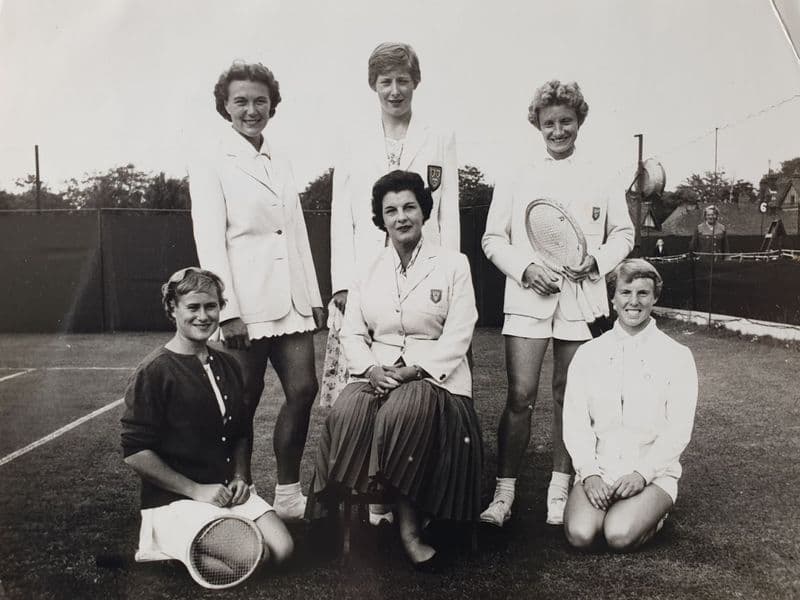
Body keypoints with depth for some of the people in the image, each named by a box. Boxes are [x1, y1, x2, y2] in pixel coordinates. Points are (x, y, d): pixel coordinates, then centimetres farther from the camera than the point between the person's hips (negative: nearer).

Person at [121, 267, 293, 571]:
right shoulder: (154, 372, -12)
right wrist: (196, 490, -15)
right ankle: (160, 545, 2)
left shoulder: (227, 366, 10)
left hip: (226, 491, 6)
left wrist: (239, 477, 1)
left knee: (282, 549, -13)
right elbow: (135, 452, -14)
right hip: (172, 499, -6)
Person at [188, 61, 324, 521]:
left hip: (290, 299, 5)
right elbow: (211, 243, -8)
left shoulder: (281, 162, 15)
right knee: (243, 404, 3)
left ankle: (288, 495, 14)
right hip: (245, 303, -5)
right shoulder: (212, 167, -1)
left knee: (303, 389, -1)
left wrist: (314, 297, 11)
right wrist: (228, 312, -15)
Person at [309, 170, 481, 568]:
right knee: (345, 414, -28)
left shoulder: (453, 265, 4)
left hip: (434, 374, -3)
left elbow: (457, 336, -4)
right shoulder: (368, 270, 14)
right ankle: (406, 521, -17)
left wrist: (412, 371, -17)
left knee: (404, 412, -35)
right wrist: (371, 368, -11)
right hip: (377, 373, 3)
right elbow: (352, 332, 10)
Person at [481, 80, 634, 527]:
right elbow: (493, 238, 7)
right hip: (527, 298, -1)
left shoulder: (602, 177, 10)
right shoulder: (516, 179, 8)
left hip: (581, 299, 1)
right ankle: (505, 490, 5)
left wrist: (595, 262, -7)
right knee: (521, 397, -5)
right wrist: (525, 268, -10)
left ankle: (560, 487, 20)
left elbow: (623, 234, 12)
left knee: (569, 396, 7)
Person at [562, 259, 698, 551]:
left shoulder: (677, 356, 2)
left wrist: (642, 473, -14)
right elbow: (575, 421, 2)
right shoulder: (588, 353, 7)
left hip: (653, 473, -1)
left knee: (619, 535, -26)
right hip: (597, 469, 2)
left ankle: (650, 512, 7)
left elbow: (678, 431, -3)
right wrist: (589, 472, -12)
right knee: (580, 534, -24)